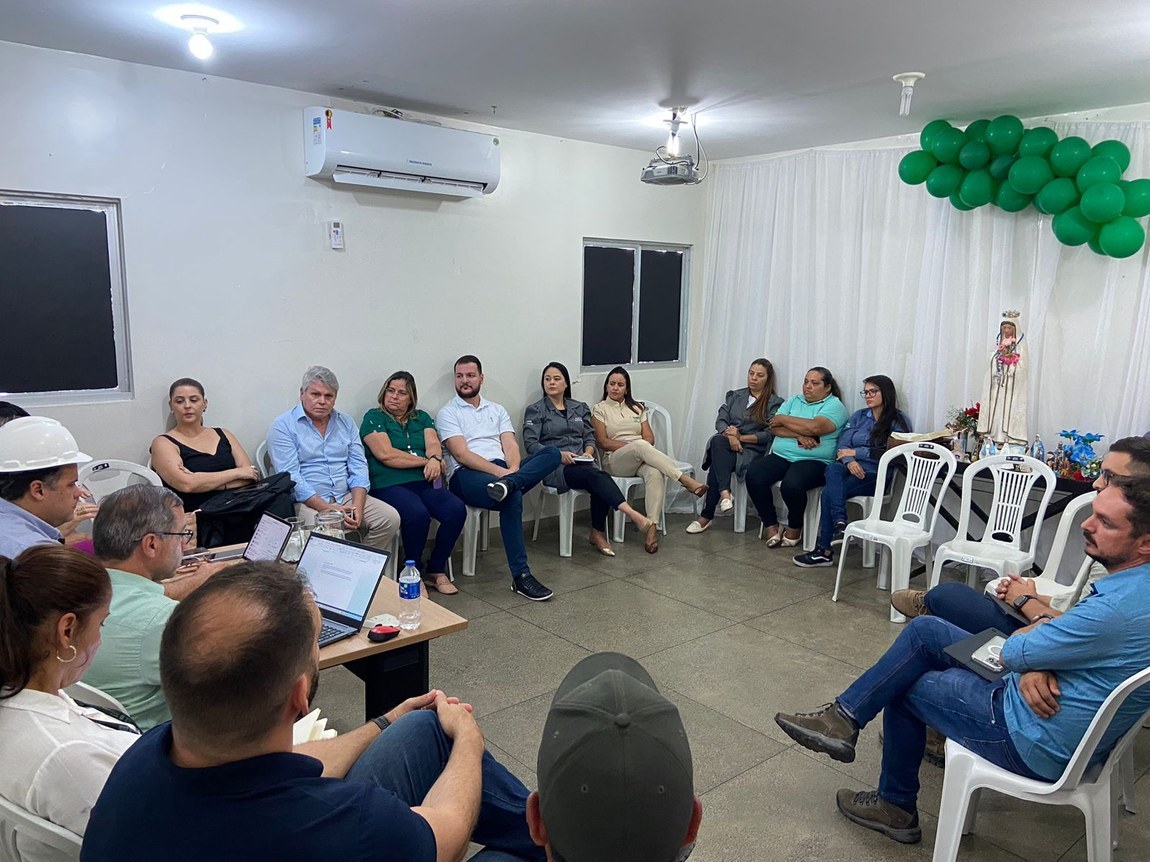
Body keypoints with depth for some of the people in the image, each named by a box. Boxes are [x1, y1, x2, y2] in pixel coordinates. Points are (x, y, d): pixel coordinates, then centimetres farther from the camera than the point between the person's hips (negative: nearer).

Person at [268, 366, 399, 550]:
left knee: (390, 518, -16)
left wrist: (357, 506, -9)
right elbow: (291, 477, -11)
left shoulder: (346, 423, 15)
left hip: (346, 497, 5)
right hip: (307, 502, -5)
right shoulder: (283, 426, -1)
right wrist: (326, 508, -21)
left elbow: (358, 466, 8)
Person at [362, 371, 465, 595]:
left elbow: (434, 445, 5)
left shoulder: (422, 418, 21)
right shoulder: (374, 417, 6)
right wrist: (426, 461, -5)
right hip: (389, 484, -5)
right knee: (418, 514, -34)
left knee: (457, 509, -22)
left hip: (424, 483, 5)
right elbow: (386, 454, -8)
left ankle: (436, 570, -5)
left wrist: (435, 459, -20)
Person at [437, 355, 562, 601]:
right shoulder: (448, 413, 8)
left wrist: (513, 470, -14)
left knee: (552, 453, -19)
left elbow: (510, 445, 10)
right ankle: (520, 576, -35)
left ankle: (508, 483, -41)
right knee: (512, 496, -38)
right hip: (468, 474, -5)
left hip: (504, 468, 5)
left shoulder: (497, 410, 24)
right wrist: (500, 471, -19)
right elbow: (461, 454, -6)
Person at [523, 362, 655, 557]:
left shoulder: (580, 408, 20)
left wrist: (588, 452, -7)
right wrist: (559, 454, -18)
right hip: (554, 467, -4)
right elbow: (530, 444, -5)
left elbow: (590, 437, 17)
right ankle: (633, 514, -46)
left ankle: (598, 534, -13)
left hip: (581, 464, 4)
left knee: (599, 486, -31)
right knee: (597, 476, -34)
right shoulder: (535, 411, 6)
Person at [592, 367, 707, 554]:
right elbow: (603, 442, -2)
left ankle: (652, 527, -46)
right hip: (615, 461, -3)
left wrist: (640, 447, -10)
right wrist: (633, 445, -11)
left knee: (655, 473, -35)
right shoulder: (599, 409, 11)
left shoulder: (637, 408, 23)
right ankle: (684, 479, -40)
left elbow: (650, 438, 13)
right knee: (640, 445, -38)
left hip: (641, 458, 3)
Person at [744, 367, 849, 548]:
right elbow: (775, 427, 5)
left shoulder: (834, 405, 1)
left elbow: (814, 427, -18)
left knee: (791, 484, -34)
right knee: (753, 475, -21)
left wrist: (783, 419, -5)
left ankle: (794, 527, -4)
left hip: (814, 460, -5)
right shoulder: (793, 401, 19)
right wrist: (799, 435, -14)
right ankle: (770, 524, -6)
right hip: (781, 456, 6)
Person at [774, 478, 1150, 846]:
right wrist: (1034, 667, -14)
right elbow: (1069, 628, 8)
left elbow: (1010, 653, -19)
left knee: (906, 686, 7)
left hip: (1039, 747, -9)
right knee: (924, 631, 5)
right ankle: (844, 717, 8)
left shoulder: (1118, 609, -32)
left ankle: (896, 806, 26)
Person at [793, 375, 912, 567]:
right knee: (833, 469, -33)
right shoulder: (858, 416, 19)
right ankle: (839, 523, -47)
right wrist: (849, 461, -14)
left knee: (829, 491, -28)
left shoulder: (899, 421, 3)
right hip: (850, 468, 5)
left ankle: (824, 550, -23)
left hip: (877, 475, -5)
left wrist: (856, 452, -9)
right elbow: (842, 445, 9)